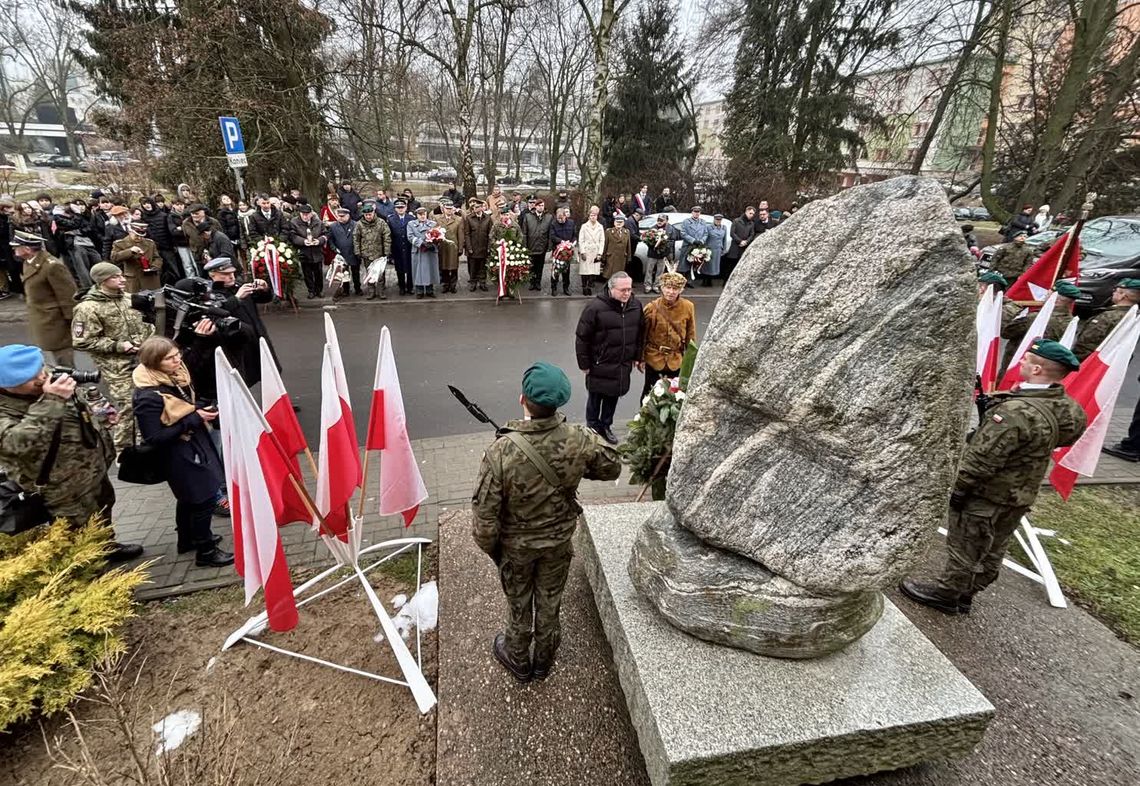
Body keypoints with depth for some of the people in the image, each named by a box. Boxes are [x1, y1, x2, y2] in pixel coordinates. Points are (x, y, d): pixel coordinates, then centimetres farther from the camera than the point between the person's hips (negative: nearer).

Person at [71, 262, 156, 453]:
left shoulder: (129, 298, 7)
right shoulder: (88, 308, -13)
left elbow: (144, 321, 21)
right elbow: (82, 342, -13)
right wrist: (117, 346, -18)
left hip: (144, 357, 6)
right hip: (117, 365, -6)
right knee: (128, 407, -6)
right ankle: (124, 450, 11)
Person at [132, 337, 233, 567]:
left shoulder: (175, 375, -4)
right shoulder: (148, 396, -29)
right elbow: (154, 438, -26)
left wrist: (204, 409, -6)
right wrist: (193, 419, -26)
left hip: (194, 441, 9)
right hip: (178, 452, -9)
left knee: (189, 496, 24)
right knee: (204, 497, 0)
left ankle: (188, 539, 45)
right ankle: (205, 552, 17)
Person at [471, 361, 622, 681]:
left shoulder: (501, 452, -34)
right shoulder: (579, 440, -26)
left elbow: (485, 513, -24)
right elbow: (612, 467, -5)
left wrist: (489, 547, -3)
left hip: (516, 545, -2)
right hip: (559, 541, 2)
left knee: (519, 604, 25)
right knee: (550, 602, 26)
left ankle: (518, 661, 51)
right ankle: (544, 661, 52)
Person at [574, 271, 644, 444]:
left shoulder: (636, 305, -1)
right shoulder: (595, 307, -18)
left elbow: (639, 333, 12)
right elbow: (582, 337, -13)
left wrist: (637, 357, 12)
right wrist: (584, 363, -9)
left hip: (623, 365, 5)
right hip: (599, 365, -4)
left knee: (613, 396, 17)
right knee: (595, 397, 11)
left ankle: (605, 426, 37)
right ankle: (592, 427, 32)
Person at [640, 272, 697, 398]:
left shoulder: (688, 307, -8)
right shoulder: (652, 308, -12)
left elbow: (691, 336, 2)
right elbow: (642, 335, -3)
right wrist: (641, 358, -1)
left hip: (676, 360, 1)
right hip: (654, 358, -1)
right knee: (650, 392, 13)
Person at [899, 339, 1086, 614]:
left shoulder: (1017, 411, -31)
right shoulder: (1066, 408, -2)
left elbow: (983, 458, -27)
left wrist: (960, 488, -15)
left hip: (989, 494, -8)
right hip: (1020, 495, 9)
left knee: (964, 546, 8)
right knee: (992, 550, 20)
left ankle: (945, 593, 24)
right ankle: (965, 595, 35)